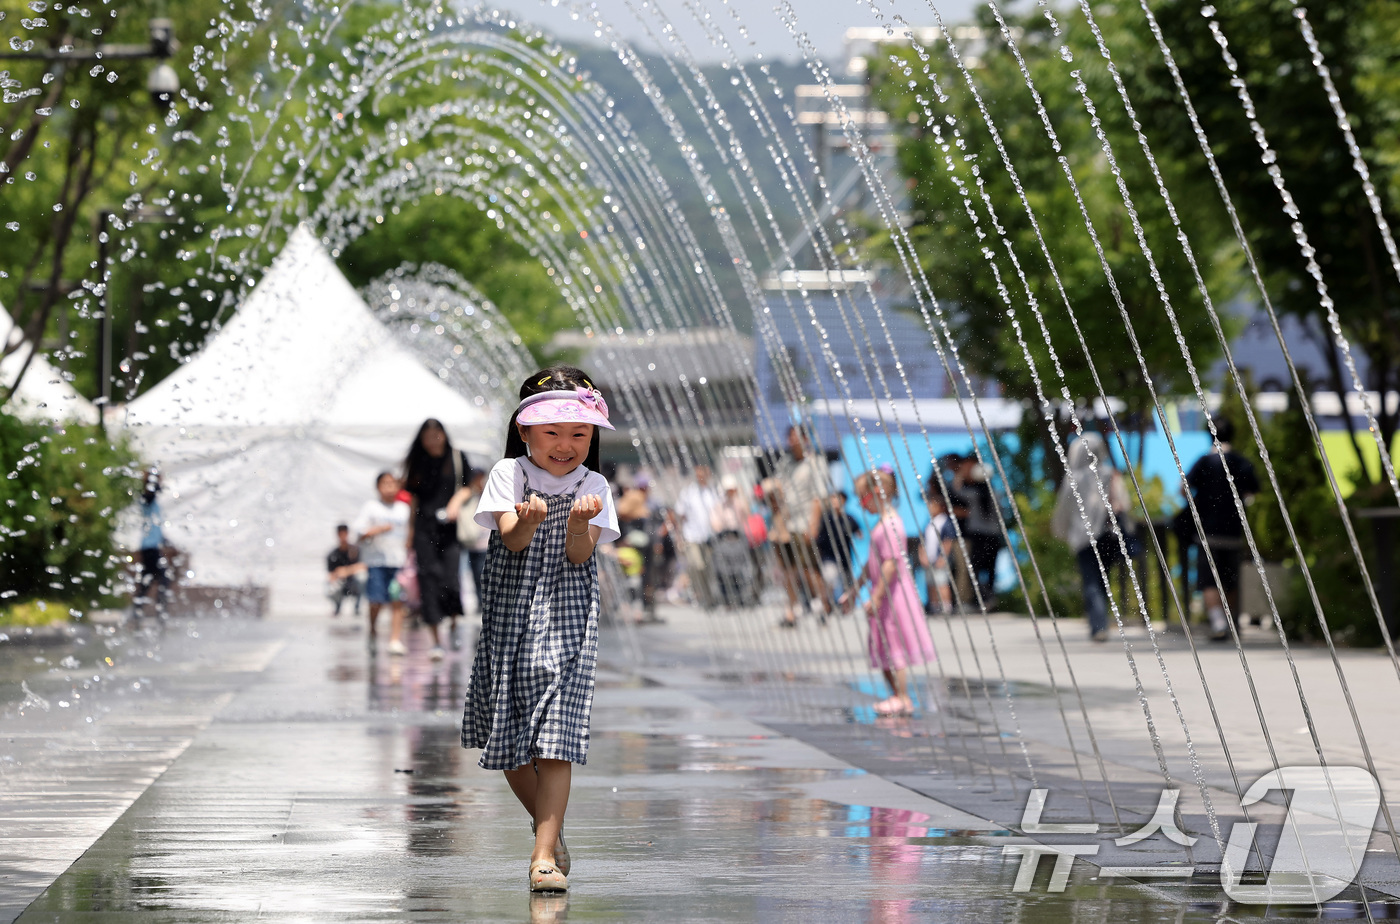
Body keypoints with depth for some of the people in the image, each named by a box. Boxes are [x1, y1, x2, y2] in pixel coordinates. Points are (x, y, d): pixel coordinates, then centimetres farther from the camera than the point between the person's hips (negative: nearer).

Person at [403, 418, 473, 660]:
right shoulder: (418, 462, 13)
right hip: (424, 527, 2)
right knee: (429, 579, -6)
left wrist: (457, 501, -12)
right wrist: (410, 532, 13)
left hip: (450, 525, -2)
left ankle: (454, 623, 15)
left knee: (451, 578, -12)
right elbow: (414, 497, 16)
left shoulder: (456, 457, 7)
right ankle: (436, 640, -4)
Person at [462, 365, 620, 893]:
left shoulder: (592, 487, 2)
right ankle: (548, 825, 32)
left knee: (554, 737, -13)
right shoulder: (509, 474, 1)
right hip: (509, 617, 2)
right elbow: (511, 541, -13)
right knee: (506, 736, 8)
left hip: (565, 621, -2)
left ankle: (545, 854, -14)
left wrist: (579, 522, -29)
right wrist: (529, 520, -35)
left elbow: (580, 554, -9)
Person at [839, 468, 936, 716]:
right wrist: (854, 590, 26)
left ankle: (902, 698, 0)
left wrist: (876, 597, -23)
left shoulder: (890, 525, -18)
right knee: (883, 649, 13)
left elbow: (890, 564, -23)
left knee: (895, 648, -5)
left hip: (893, 592, -10)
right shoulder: (883, 523, 14)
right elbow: (872, 564, 22)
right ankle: (898, 696, 19)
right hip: (884, 593, 10)